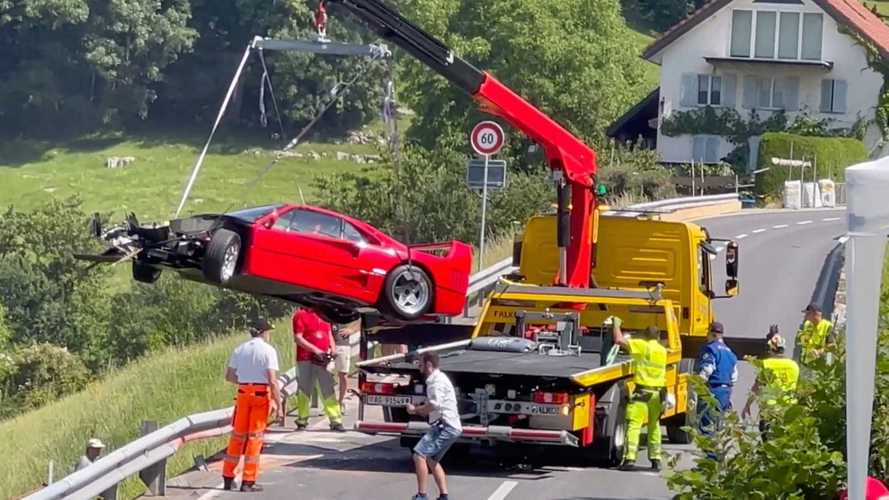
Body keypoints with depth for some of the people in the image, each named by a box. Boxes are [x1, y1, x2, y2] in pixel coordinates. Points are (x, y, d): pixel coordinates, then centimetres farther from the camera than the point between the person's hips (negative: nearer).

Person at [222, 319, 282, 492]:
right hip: (262, 394, -4)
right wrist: (278, 403, -9)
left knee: (238, 435, 14)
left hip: (243, 393, 4)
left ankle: (228, 477, 18)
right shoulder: (268, 350, -9)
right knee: (255, 436, 3)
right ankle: (248, 481, 4)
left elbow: (229, 376, 9)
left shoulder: (240, 350, 5)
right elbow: (272, 380, -15)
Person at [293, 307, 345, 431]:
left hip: (323, 360, 5)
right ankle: (302, 421, 9)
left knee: (328, 391, 4)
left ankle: (336, 421, 4)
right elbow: (298, 338, -11)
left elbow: (330, 335, 21)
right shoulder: (300, 315, -3)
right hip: (306, 360, -5)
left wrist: (333, 350, 3)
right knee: (304, 390, 0)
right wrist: (316, 350, -18)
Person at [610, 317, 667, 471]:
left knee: (634, 424, -8)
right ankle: (655, 459, 16)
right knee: (654, 426, 16)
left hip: (642, 390, -6)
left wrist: (616, 324, 4)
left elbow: (619, 340, -10)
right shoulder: (663, 351, 13)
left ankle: (630, 458, -18)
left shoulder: (642, 346, -6)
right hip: (658, 391, 6)